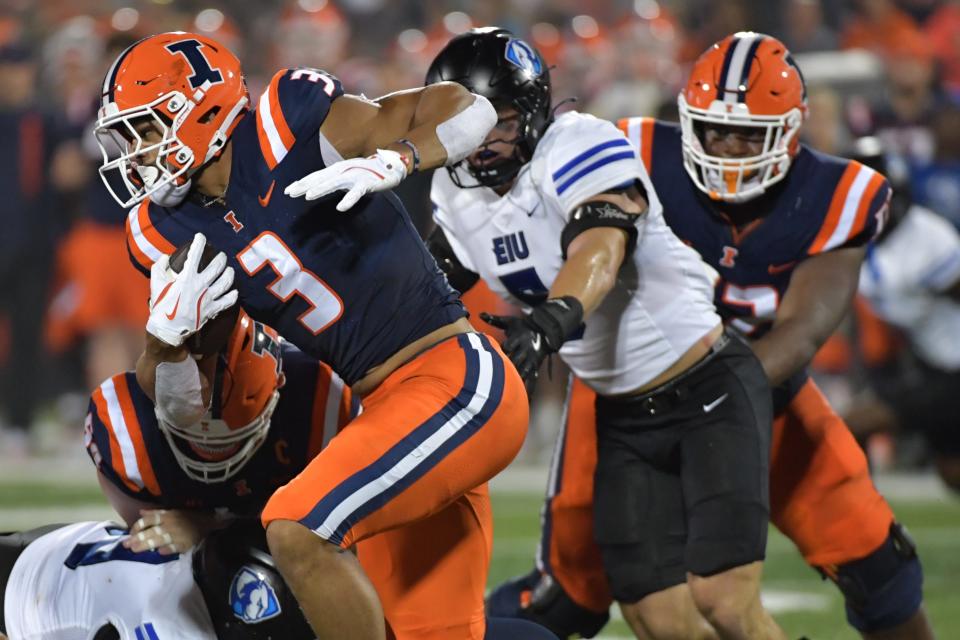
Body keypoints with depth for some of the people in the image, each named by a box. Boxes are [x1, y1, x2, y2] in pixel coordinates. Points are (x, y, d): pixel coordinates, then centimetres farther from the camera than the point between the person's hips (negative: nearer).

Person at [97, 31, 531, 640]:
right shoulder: (173, 231, 6)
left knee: (300, 530, -23)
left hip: (457, 378, -8)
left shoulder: (288, 129, -13)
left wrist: (392, 161, -29)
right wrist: (168, 328, -9)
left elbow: (470, 109, -11)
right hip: (392, 405, 8)